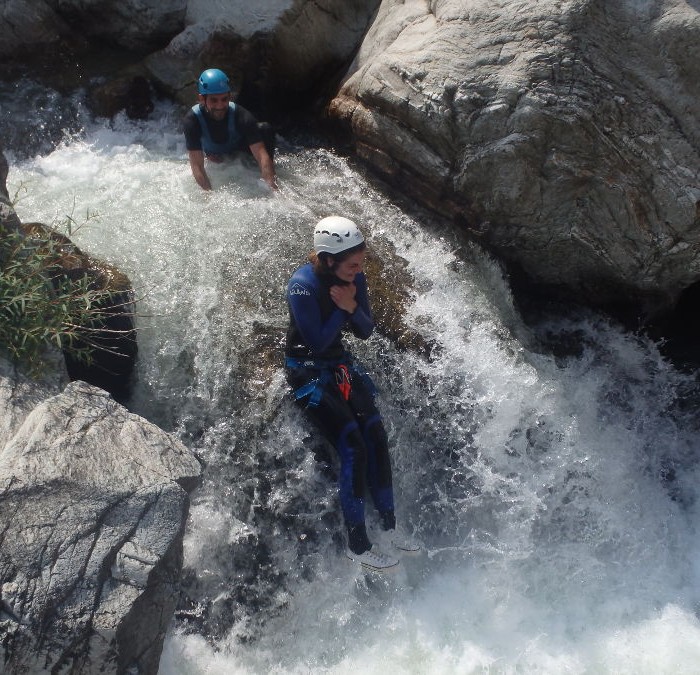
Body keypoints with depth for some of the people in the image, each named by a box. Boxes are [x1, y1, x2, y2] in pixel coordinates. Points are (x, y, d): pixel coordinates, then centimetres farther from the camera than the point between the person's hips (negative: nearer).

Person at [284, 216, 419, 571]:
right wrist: (341, 308, -21)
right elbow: (317, 342, -22)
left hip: (340, 364, 7)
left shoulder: (354, 279, -5)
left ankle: (389, 527, 13)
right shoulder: (302, 285, -24)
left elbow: (365, 331, 1)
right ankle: (358, 545, 0)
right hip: (307, 371, -7)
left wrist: (352, 308, -18)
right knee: (353, 448, -15)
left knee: (377, 437, -3)